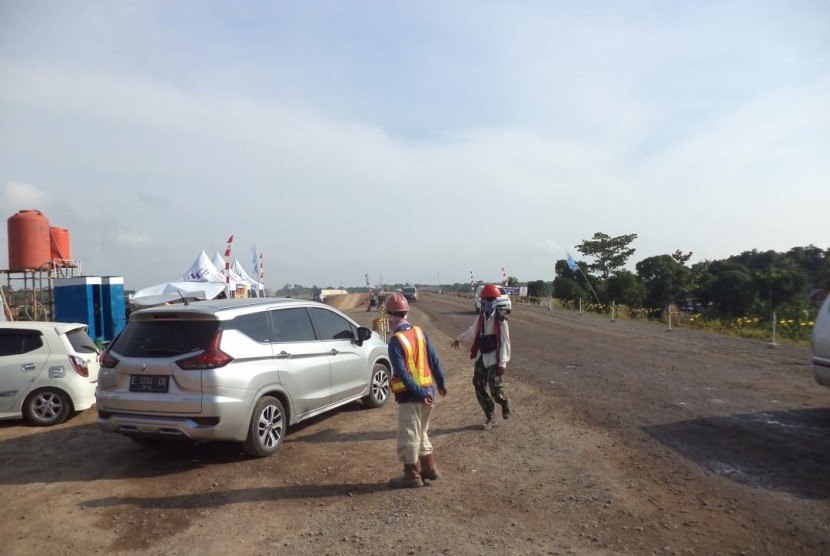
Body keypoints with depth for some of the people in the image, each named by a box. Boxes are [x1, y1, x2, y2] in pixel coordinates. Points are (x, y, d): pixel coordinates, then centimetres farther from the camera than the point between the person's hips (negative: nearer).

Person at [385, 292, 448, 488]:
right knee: (421, 433, 21)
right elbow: (434, 360, 7)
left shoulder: (396, 341, -16)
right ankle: (429, 469, 29)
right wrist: (441, 383, 16)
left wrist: (420, 393, -18)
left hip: (410, 395, -7)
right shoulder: (420, 332, 4)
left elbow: (402, 373, -22)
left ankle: (412, 475, 14)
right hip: (428, 391, 8)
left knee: (408, 436, 5)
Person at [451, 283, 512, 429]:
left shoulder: (500, 320, -15)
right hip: (481, 357, 6)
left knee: (495, 387, -11)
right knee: (479, 387, 6)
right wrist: (459, 339, 37)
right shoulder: (480, 317, 5)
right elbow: (472, 332, 24)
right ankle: (490, 417, 20)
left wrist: (503, 362, -19)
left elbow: (505, 343, -15)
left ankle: (505, 404, 24)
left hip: (494, 358, -6)